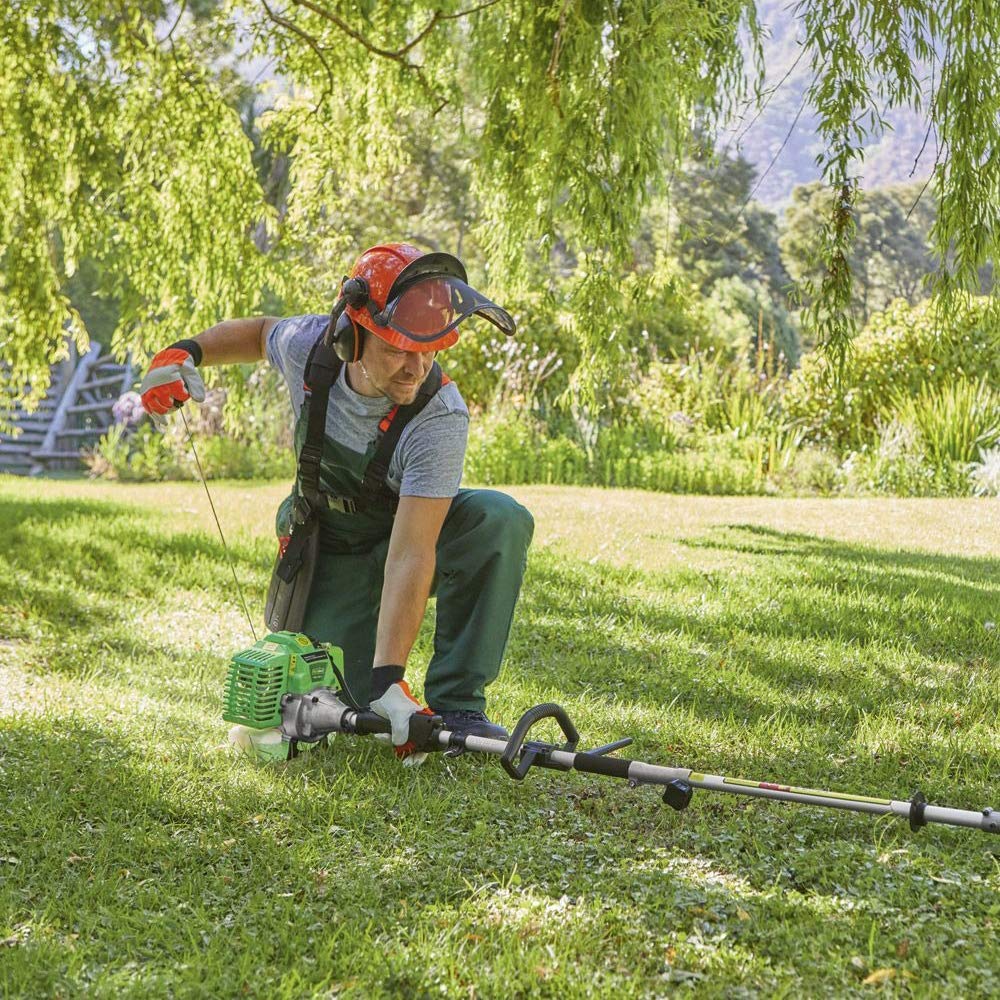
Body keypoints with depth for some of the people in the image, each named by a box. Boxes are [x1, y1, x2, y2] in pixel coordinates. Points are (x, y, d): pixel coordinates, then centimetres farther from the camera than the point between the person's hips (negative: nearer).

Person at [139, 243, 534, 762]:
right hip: (330, 548, 2)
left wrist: (389, 677, -46)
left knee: (500, 521, -35)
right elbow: (260, 332, 7)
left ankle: (456, 707, -24)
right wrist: (185, 352, -10)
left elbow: (411, 555, -40)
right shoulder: (310, 345, -22)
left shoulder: (440, 417, -34)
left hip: (411, 528, -2)